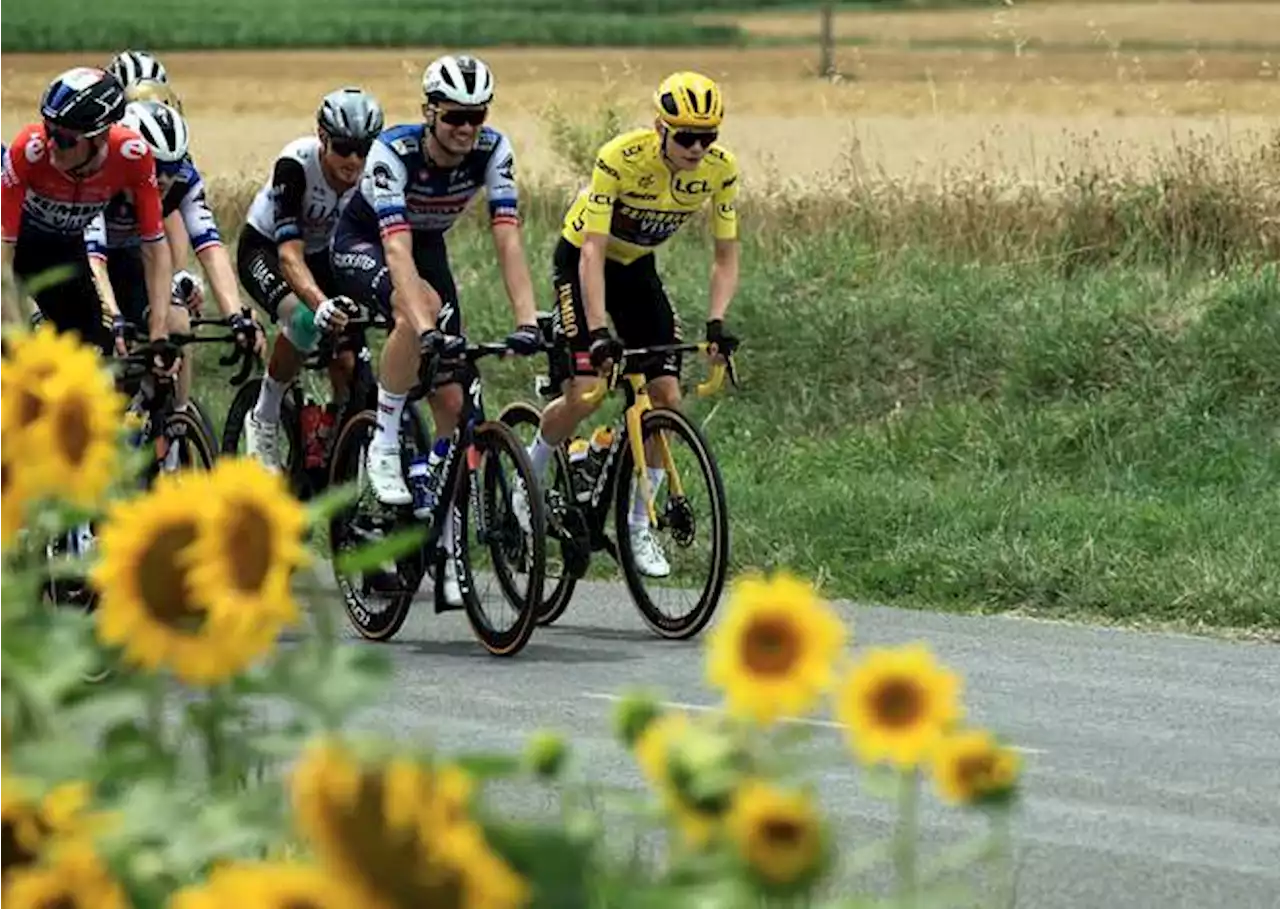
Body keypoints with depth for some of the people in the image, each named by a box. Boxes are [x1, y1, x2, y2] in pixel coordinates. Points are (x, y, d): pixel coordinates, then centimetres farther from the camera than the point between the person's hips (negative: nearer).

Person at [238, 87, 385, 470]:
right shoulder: (295, 164, -34)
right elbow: (290, 253, -41)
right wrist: (320, 302, -58)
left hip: (322, 254, 4)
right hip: (265, 248, -4)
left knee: (348, 364, -12)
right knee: (304, 319, -33)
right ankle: (264, 419, -13)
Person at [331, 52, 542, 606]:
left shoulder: (492, 151, -24)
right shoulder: (393, 152, -35)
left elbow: (507, 239, -29)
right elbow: (397, 251, -44)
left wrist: (526, 320, -42)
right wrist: (425, 329, -56)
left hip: (429, 243, 4)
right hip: (362, 243, -4)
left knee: (451, 399, -6)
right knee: (420, 303, -39)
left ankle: (446, 545, 3)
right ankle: (383, 446, -25)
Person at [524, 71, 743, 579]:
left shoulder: (720, 169, -19)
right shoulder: (621, 158, -33)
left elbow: (726, 256, -10)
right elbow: (593, 252, -34)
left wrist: (716, 323, -25)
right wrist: (598, 334, -42)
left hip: (636, 265, 5)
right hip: (580, 258, -5)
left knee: (666, 396, -8)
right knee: (583, 394, -18)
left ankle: (638, 526, 5)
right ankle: (529, 480, 11)